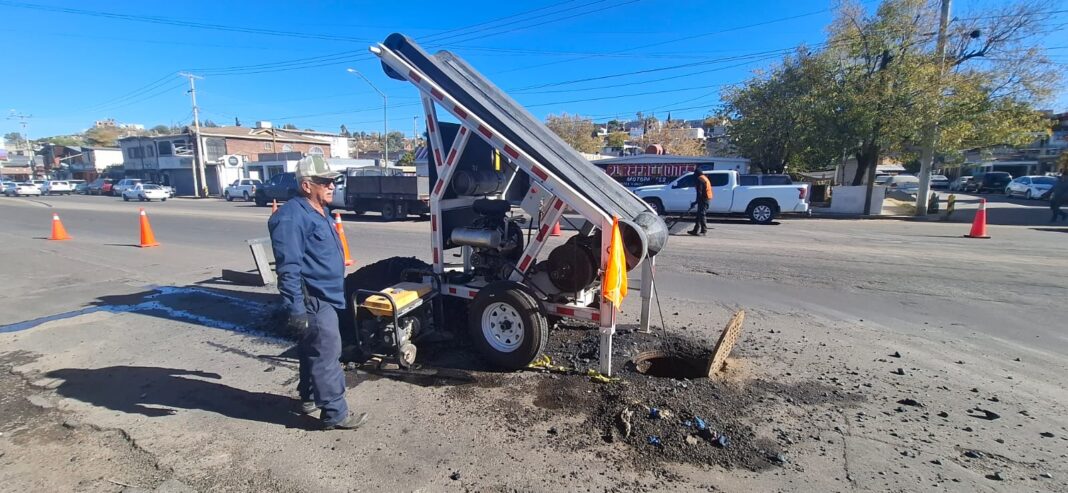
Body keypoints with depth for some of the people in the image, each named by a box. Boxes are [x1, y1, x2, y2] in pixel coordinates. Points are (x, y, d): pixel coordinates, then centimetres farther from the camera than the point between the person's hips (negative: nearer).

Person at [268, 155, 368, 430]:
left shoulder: (320, 211, 12)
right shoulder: (292, 217, -20)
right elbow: (288, 268, -25)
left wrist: (337, 290, 27)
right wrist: (295, 309, -27)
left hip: (325, 296, 10)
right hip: (314, 301, -10)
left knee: (313, 351, 21)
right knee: (326, 354, -4)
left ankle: (309, 397, 37)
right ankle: (335, 413, 6)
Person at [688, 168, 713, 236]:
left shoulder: (699, 179, -12)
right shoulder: (704, 178, 19)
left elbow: (699, 192, -18)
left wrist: (696, 202, -15)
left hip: (703, 199, -10)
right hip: (707, 198, 10)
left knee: (701, 214, -8)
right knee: (699, 215, 12)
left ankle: (704, 231, -8)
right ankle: (696, 230, 17)